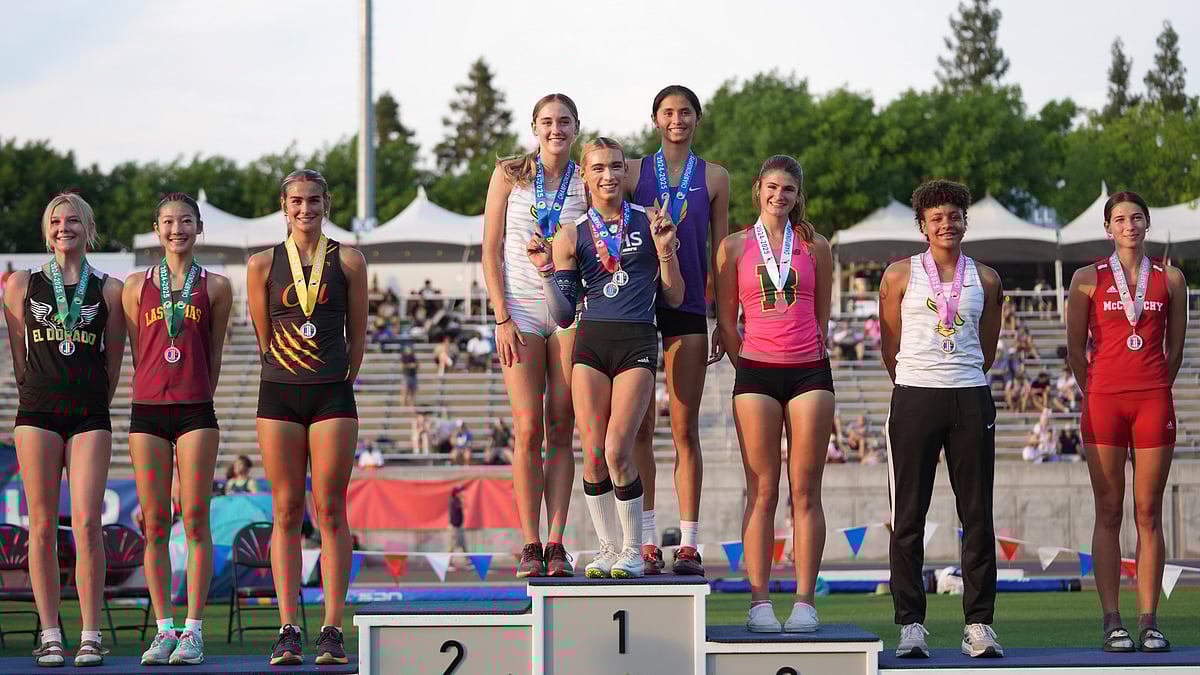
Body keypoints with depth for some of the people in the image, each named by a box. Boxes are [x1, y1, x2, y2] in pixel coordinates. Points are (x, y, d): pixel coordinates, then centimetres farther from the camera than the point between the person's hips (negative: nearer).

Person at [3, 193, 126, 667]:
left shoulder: (109, 290, 7)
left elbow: (114, 360, 12)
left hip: (90, 415, -1)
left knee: (86, 524, -10)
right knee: (43, 525, -3)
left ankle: (90, 637, -6)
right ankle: (50, 636, 1)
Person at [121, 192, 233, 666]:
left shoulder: (215, 287, 7)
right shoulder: (137, 285, 10)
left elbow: (214, 355, 13)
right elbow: (137, 351, 13)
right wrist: (159, 392, 11)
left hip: (195, 411, -1)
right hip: (147, 411, 1)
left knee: (195, 520, -5)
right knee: (154, 523, 1)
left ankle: (193, 630, -2)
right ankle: (164, 630, 7)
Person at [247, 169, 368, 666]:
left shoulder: (348, 262, 5)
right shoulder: (263, 265, 6)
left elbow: (357, 336, 11)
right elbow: (263, 338, 12)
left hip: (333, 396, -1)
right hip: (280, 396, 1)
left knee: (330, 512, -3)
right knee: (286, 512, 0)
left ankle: (332, 629, -1)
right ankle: (288, 630, 0)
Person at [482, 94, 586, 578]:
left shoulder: (586, 183, 6)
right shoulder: (510, 175, 4)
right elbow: (491, 251, 2)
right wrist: (503, 317, -6)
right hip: (520, 310, -1)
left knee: (560, 433, 0)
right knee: (528, 430, -7)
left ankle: (556, 542, 2)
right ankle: (530, 545, -4)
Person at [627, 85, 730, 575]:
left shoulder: (714, 178, 10)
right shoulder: (635, 172, 8)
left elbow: (719, 253, 10)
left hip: (688, 309, 0)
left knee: (685, 430, 0)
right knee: (639, 429, -2)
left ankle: (689, 545, 1)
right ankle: (647, 543, 2)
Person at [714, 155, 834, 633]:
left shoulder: (815, 247, 9)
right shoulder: (735, 247, 7)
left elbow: (821, 317, 16)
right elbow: (726, 321, 10)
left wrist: (809, 359, 11)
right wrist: (748, 368, 6)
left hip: (809, 373, 1)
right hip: (756, 373, -1)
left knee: (805, 491, -1)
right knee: (762, 492, -2)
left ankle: (805, 601, 0)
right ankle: (759, 602, -1)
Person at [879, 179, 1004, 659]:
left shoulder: (985, 279, 11)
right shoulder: (900, 275, 6)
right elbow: (890, 344, 11)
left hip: (971, 399, 2)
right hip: (914, 398, -1)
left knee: (978, 515, 0)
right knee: (908, 517, -3)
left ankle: (979, 623, 3)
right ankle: (911, 624, 0)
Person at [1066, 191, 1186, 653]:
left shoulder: (1170, 279, 9)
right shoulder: (1089, 279, 6)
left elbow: (1175, 347, 15)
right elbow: (1075, 348, 9)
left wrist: (1156, 390, 10)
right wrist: (1094, 394, 6)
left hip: (1154, 400, 1)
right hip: (1103, 401, -1)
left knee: (1148, 513, 0)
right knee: (1109, 513, -1)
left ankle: (1149, 622, 1)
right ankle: (1112, 622, -1)